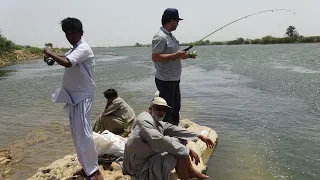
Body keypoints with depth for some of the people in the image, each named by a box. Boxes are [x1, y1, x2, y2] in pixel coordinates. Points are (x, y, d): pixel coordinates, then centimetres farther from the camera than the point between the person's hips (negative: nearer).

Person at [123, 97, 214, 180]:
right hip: (142, 168, -9)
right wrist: (188, 151, -30)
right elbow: (159, 141, -32)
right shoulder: (145, 120, -21)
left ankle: (189, 172, 12)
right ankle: (190, 172, 9)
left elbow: (175, 129, 4)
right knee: (179, 154, -17)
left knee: (179, 141, 3)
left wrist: (200, 136, 0)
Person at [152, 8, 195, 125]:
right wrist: (176, 55, -23)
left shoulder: (171, 36, 15)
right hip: (165, 80, -10)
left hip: (174, 79, 10)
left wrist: (183, 55, 7)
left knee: (176, 108, 20)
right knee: (167, 111, -1)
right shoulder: (160, 37, -16)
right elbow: (155, 57, -25)